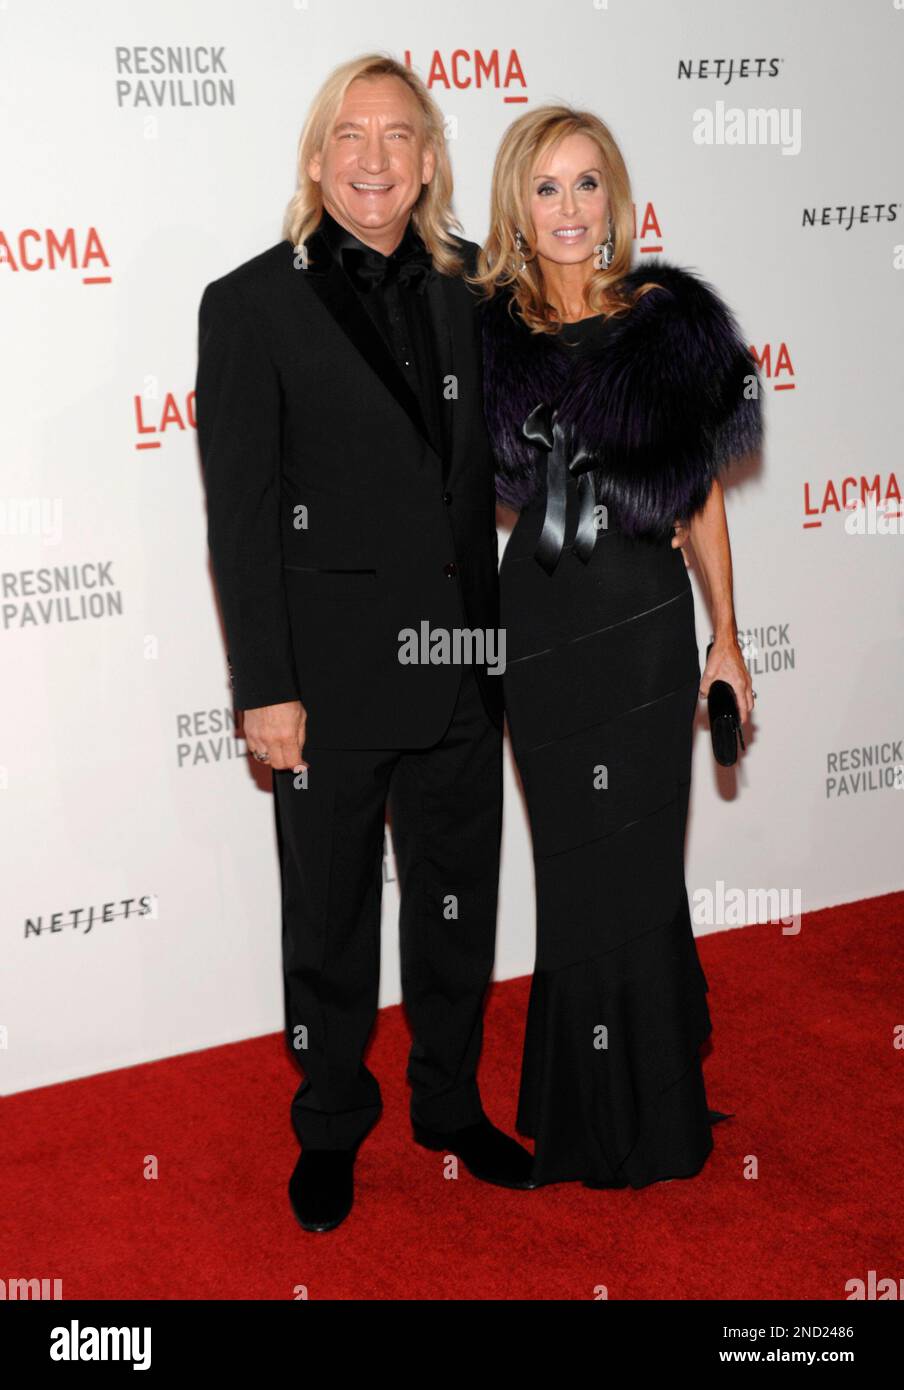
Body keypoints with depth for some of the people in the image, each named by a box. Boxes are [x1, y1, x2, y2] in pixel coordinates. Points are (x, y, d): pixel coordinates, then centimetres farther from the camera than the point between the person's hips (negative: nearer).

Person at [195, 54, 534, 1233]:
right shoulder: (251, 304, -6)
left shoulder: (469, 289, 6)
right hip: (334, 671, -4)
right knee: (331, 917, 12)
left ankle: (451, 1102, 38)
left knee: (459, 902, 17)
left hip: (463, 662, 4)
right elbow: (239, 515, -9)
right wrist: (266, 688, -13)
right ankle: (331, 1128, 32)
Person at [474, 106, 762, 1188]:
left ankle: (650, 1118, 23)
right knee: (573, 864, 11)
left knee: (631, 865, 4)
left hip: (644, 617, -2)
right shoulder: (484, 330, 2)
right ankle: (584, 1111, 29)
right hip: (535, 617, 2)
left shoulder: (669, 323, -2)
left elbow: (703, 495, 2)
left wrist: (727, 638, 3)